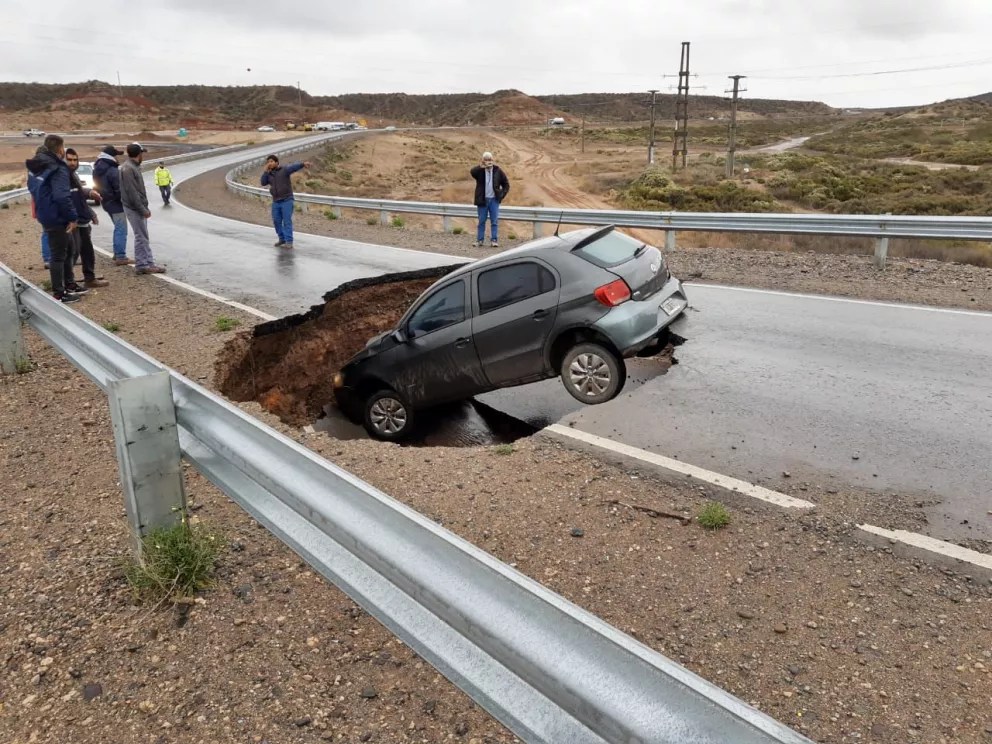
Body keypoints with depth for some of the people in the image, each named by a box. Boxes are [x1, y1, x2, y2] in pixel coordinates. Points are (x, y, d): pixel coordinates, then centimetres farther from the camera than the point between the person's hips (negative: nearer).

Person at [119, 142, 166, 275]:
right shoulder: (128, 169, -16)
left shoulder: (134, 167, 15)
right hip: (134, 209, -10)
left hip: (139, 208, 10)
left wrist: (145, 208, 14)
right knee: (141, 237, -5)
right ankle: (142, 266, 0)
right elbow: (132, 193, -21)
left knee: (143, 237, 11)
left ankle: (149, 264, 16)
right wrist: (143, 210, -20)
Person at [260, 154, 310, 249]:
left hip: (287, 200, -6)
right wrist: (266, 170, -5)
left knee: (287, 221, -9)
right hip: (276, 202, 6)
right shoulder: (269, 174, 13)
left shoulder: (284, 169, -4)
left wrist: (303, 164, -40)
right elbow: (263, 183, 0)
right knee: (277, 221, 7)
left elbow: (294, 167, -21)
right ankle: (282, 239, 22)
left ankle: (289, 242, -10)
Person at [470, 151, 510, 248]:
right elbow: (472, 172, -25)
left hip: (494, 200, 1)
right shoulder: (479, 170, -2)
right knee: (481, 221, 6)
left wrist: (502, 195, -1)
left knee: (494, 221, 0)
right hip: (482, 200, -1)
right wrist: (482, 166, -35)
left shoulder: (497, 170, 2)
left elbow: (506, 184, 9)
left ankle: (495, 240, 4)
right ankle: (480, 240, 14)